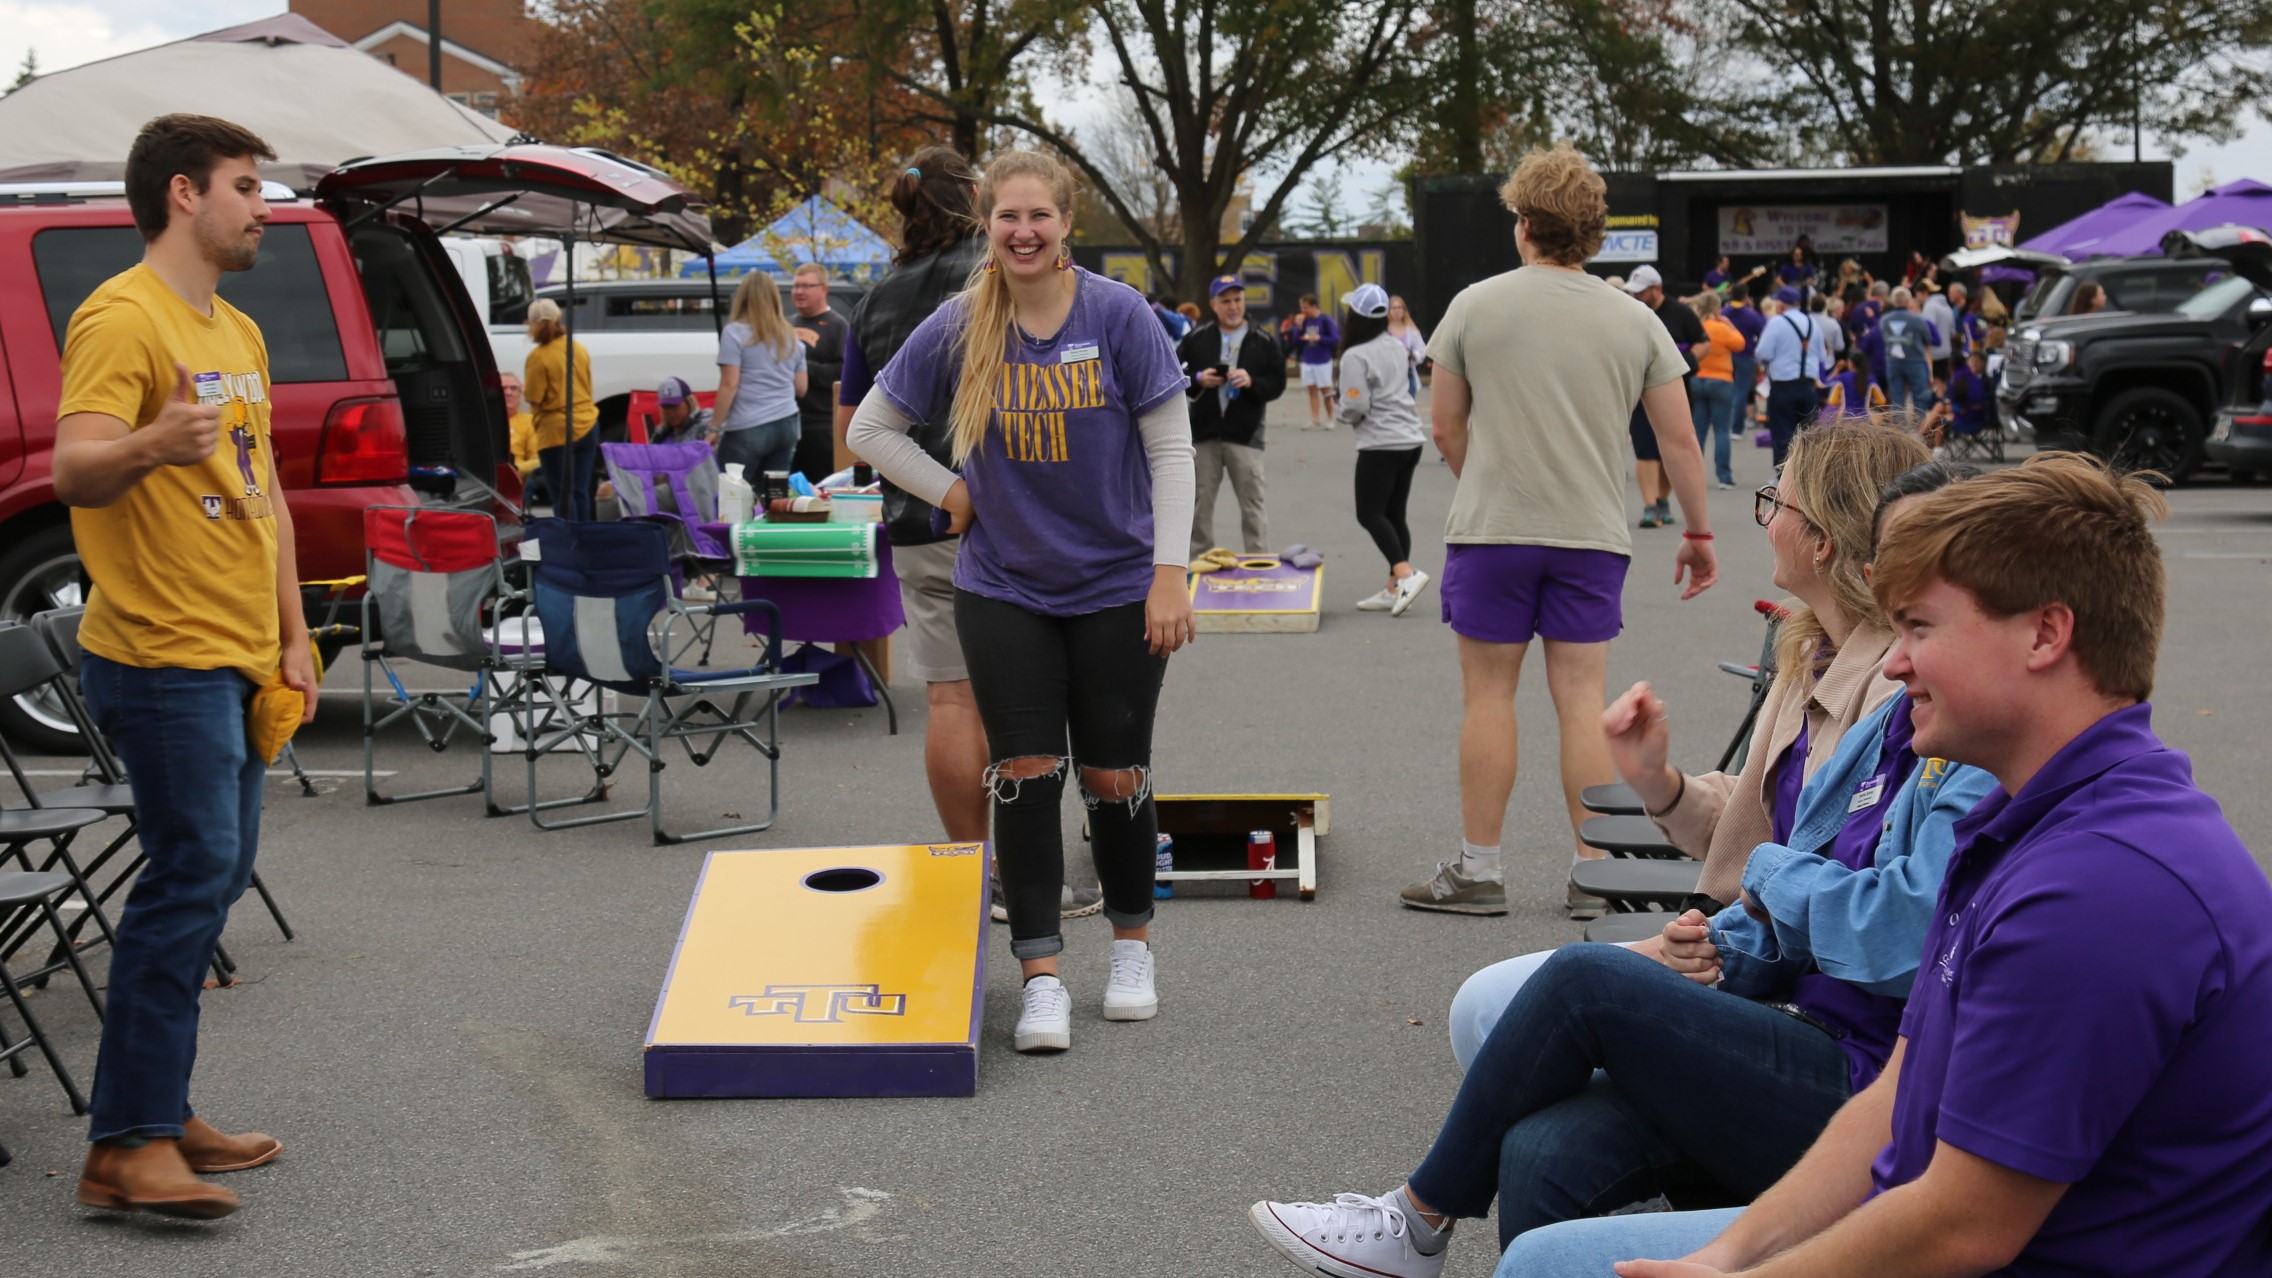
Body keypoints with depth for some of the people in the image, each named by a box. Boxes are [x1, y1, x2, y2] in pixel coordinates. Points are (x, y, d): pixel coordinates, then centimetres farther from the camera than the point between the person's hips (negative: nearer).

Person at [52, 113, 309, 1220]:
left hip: (237, 659, 9)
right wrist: (150, 445, -42)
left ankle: (161, 1113, 19)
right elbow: (73, 473, -21)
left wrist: (291, 638, 18)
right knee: (192, 873, -12)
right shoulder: (120, 318, -10)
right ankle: (129, 1145, -8)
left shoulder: (238, 334, 18)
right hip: (162, 658, -9)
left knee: (214, 875, 11)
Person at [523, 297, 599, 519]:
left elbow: (534, 401, -13)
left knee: (563, 495, -1)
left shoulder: (538, 357, -13)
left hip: (556, 432, -6)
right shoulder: (579, 349, 7)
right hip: (587, 427, 6)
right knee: (581, 492, 10)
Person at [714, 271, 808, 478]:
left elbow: (729, 385, -9)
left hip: (748, 429, -5)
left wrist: (716, 426, -4)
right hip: (788, 425, 5)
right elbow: (801, 388, 17)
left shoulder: (735, 332, -4)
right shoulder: (790, 336, 13)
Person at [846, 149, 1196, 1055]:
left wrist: (1170, 574, -9)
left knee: (1113, 777, 5)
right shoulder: (958, 328, -1)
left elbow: (1170, 448, -4)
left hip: (1115, 589, -1)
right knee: (1025, 774, -4)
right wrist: (951, 493, 1)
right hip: (1002, 590, 1)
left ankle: (1131, 945, 28)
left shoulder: (1118, 315, -6)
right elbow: (871, 428, 11)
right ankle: (1042, 978, 4)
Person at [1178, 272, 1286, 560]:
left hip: (1245, 435, -1)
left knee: (1252, 504, 1)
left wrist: (1252, 382, -16)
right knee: (1200, 503, 8)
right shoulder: (1197, 339, 5)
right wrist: (1198, 379, -14)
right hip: (1203, 433, 1)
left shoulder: (1263, 342, 4)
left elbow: (1278, 383, 2)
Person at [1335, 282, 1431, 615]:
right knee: (1395, 515, 10)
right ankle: (1395, 589, 10)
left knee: (1369, 513, -3)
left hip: (1381, 444, -8)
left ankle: (1405, 573, -18)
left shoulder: (1356, 356, -14)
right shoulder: (1397, 346, 9)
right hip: (1411, 439, 8)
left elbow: (1356, 407, -18)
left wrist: (1339, 408, 4)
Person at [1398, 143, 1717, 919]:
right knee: (1582, 696, 5)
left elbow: (1445, 429, 3)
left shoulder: (1475, 307, -2)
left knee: (1488, 694, 6)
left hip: (1492, 529, -2)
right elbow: (1679, 440, 4)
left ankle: (1477, 870, 11)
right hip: (1594, 535, 2)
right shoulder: (1635, 321, 3)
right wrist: (1699, 533, 14)